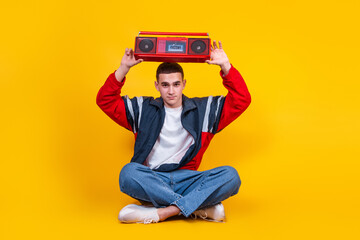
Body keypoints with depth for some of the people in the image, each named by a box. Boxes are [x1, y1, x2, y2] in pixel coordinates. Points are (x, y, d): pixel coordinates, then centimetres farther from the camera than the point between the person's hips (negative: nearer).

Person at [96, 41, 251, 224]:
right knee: (128, 173, -35)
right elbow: (105, 100, 7)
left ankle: (161, 212, -32)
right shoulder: (143, 109, 12)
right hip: (151, 180, 0)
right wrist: (124, 68, -3)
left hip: (186, 180, 0)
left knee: (230, 175, -26)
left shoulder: (203, 109, 12)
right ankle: (202, 207, -30)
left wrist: (225, 66, -4)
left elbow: (241, 100, 6)